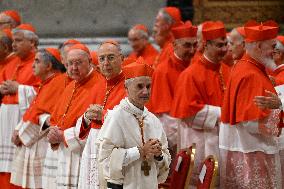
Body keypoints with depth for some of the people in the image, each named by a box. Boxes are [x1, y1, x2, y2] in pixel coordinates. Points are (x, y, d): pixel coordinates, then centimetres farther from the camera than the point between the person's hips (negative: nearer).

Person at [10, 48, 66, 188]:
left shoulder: (58, 84, -15)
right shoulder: (46, 83, 17)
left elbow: (41, 114, -18)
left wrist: (22, 134, -9)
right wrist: (19, 130, 3)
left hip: (42, 143, -10)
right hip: (30, 142, 10)